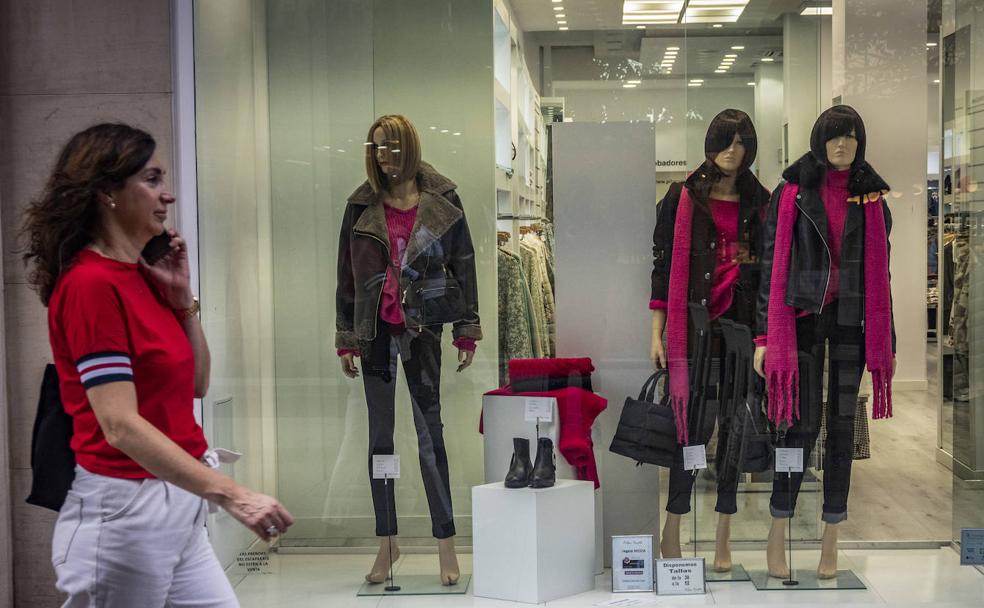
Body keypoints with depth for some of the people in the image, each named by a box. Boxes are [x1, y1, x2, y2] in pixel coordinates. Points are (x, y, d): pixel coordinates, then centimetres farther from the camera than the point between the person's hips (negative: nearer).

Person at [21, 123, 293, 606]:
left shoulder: (139, 276, 9)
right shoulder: (91, 284, -17)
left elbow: (196, 384, 16)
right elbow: (120, 426, -25)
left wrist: (181, 297, 3)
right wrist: (230, 493, -32)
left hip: (178, 507, 8)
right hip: (124, 511, -8)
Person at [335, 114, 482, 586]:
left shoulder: (441, 201, 0)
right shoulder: (362, 206, 5)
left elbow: (464, 264, 3)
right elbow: (347, 274, 8)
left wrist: (467, 331, 0)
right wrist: (346, 339, 6)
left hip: (422, 326, -2)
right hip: (375, 330, 2)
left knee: (430, 431, -2)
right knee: (380, 435, 7)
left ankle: (446, 543, 7)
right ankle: (387, 542, 17)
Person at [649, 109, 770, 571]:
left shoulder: (759, 203, 10)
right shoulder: (683, 198, 3)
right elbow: (664, 265, 1)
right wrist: (657, 334, -5)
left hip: (742, 324, 3)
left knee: (734, 424, 4)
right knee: (693, 425, -4)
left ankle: (724, 534, 11)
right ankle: (671, 532, 6)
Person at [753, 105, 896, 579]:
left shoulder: (872, 198, 8)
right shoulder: (790, 194, 1)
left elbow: (881, 271, 10)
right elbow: (772, 265, -1)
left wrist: (886, 340, 7)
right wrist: (765, 336, -6)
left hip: (853, 320, 2)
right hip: (803, 316, -2)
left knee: (842, 425, 4)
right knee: (803, 425, -5)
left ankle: (831, 542, 11)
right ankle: (777, 536, 7)